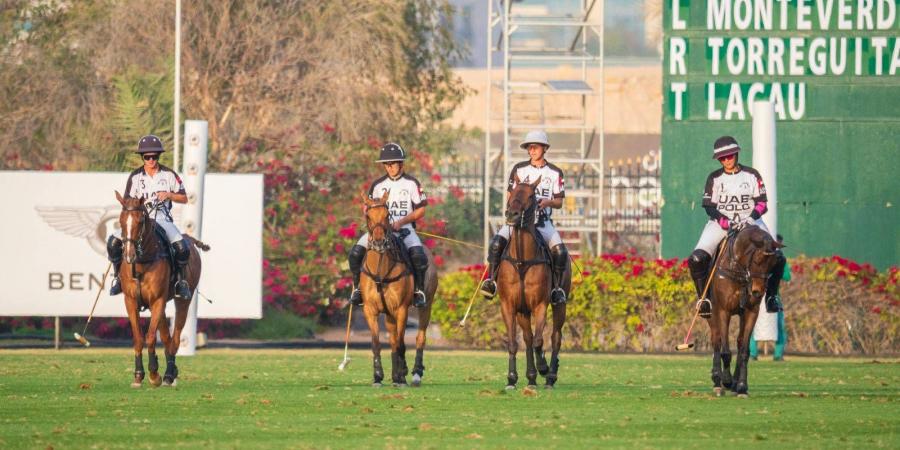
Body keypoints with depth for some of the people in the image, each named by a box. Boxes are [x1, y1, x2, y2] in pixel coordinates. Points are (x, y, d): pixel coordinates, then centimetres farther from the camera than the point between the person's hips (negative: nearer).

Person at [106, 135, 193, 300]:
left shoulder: (169, 175, 2)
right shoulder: (135, 176, 4)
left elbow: (184, 198, 7)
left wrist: (169, 195, -12)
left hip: (162, 220, -1)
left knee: (182, 246, -28)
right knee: (113, 241, -21)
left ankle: (181, 280, -6)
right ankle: (118, 277, -1)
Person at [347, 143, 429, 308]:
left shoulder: (411, 183, 3)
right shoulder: (378, 185, 11)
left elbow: (420, 210, 2)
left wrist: (401, 222, -12)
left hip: (405, 228, -3)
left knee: (418, 255, -33)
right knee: (355, 252, -21)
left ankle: (419, 290, -13)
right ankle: (357, 287, -3)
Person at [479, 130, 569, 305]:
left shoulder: (555, 173, 7)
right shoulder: (519, 169, 8)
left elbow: (559, 202, 7)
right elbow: (509, 196, 11)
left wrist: (548, 202, -14)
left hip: (543, 220, -1)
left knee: (560, 251, -24)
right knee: (497, 242, -26)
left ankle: (557, 288, -10)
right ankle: (491, 281, -21)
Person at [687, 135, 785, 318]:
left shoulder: (751, 175, 3)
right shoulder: (714, 178, 3)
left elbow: (762, 203, -1)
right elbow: (709, 207, -4)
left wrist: (751, 218, -21)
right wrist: (727, 222, -21)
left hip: (749, 222, 0)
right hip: (720, 223, 0)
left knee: (777, 257, -18)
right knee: (697, 258, -25)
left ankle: (771, 295, 3)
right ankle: (703, 298, -7)